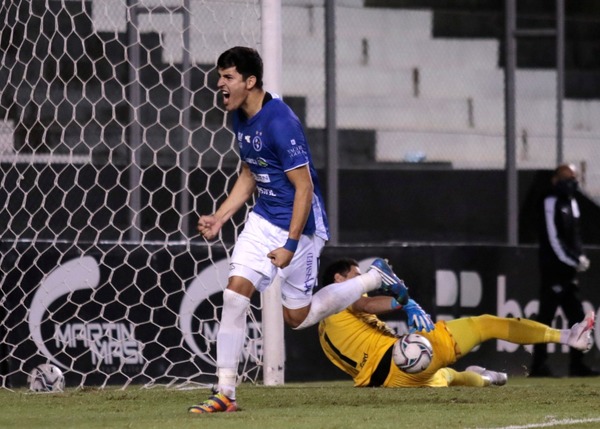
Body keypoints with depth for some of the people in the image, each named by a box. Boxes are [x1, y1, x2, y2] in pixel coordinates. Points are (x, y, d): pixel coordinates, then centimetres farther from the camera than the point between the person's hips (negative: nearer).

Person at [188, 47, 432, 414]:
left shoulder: (279, 122, -24)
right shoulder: (241, 118, 4)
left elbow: (304, 187, -23)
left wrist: (291, 244, -25)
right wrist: (219, 218, 8)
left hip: (299, 224, -8)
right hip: (263, 219, 8)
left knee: (297, 316, 4)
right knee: (236, 291, -8)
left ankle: (376, 279, 22)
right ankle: (225, 393, -6)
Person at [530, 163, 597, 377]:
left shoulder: (572, 203, 16)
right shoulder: (551, 203, -10)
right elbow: (554, 239, -16)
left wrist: (581, 257, 3)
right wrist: (574, 261, -17)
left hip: (568, 271, 9)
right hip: (553, 269, -9)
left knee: (577, 316, 8)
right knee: (546, 315, -6)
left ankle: (577, 365, 12)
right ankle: (539, 365, -3)